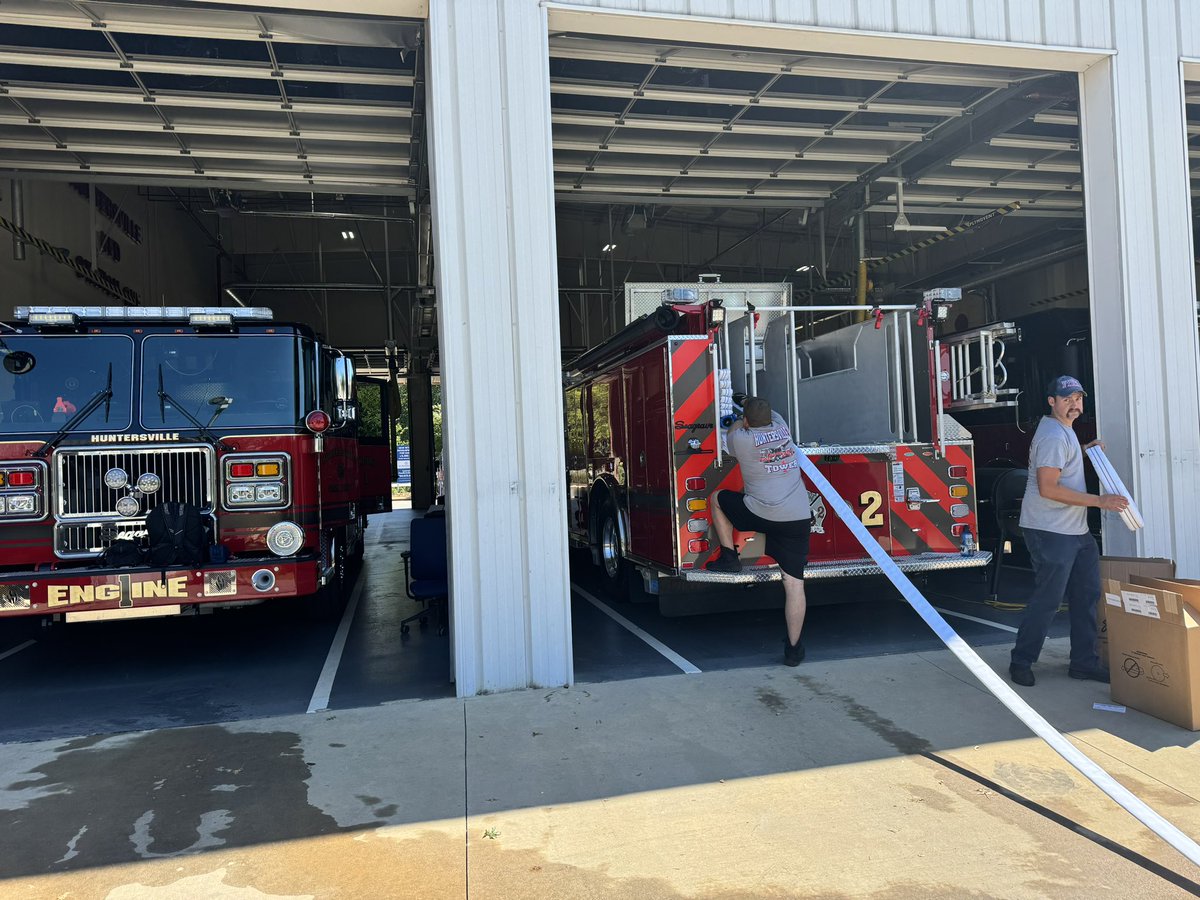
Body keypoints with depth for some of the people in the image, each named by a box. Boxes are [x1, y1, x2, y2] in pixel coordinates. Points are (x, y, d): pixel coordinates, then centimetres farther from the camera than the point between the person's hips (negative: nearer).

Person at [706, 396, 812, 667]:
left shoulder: (741, 439, 0)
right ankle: (793, 648, 8)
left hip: (761, 514, -4)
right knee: (794, 584, 5)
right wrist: (754, 405, 53)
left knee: (717, 498, 22)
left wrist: (741, 419, 43)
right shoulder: (782, 428, 11)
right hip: (799, 518, 4)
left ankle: (729, 556, 21)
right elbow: (771, 415, 37)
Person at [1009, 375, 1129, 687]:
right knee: (1047, 599, -6)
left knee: (1087, 594, 12)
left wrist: (1083, 452, 24)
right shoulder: (1053, 436, -16)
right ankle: (1021, 662, 6)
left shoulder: (1062, 431, 17)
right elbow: (1048, 488, -24)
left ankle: (1084, 662, 21)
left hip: (1076, 531, 11)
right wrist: (1099, 500, -21)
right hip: (1050, 532, -11)